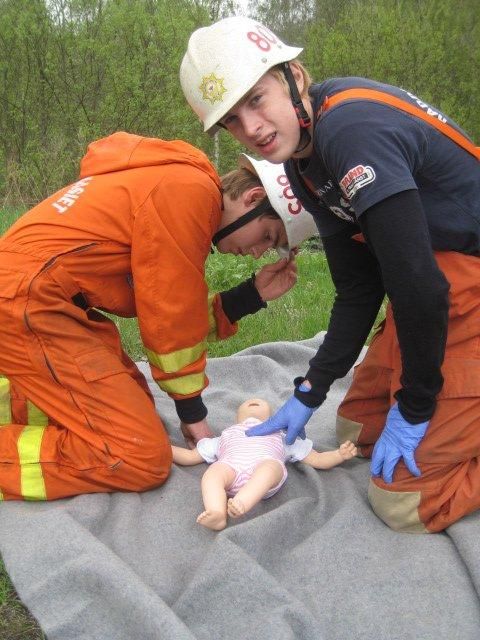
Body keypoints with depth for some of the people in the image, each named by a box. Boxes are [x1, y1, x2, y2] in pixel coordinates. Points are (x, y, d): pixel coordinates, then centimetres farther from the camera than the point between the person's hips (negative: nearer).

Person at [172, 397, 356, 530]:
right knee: (213, 472, -33)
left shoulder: (282, 437, 43)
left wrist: (340, 454, 17)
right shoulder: (227, 435, 46)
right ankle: (217, 514, -55)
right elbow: (190, 456, 41)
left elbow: (317, 460, 35)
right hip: (230, 465, 1)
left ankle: (240, 504, -59)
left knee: (269, 468, -37)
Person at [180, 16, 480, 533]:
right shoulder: (303, 165, 6)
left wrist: (414, 407, -13)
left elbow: (419, 282, -26)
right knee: (357, 430, 18)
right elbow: (358, 289, 9)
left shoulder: (351, 129, -24)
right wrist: (309, 393, 8)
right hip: (439, 286, 9)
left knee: (404, 503, -7)